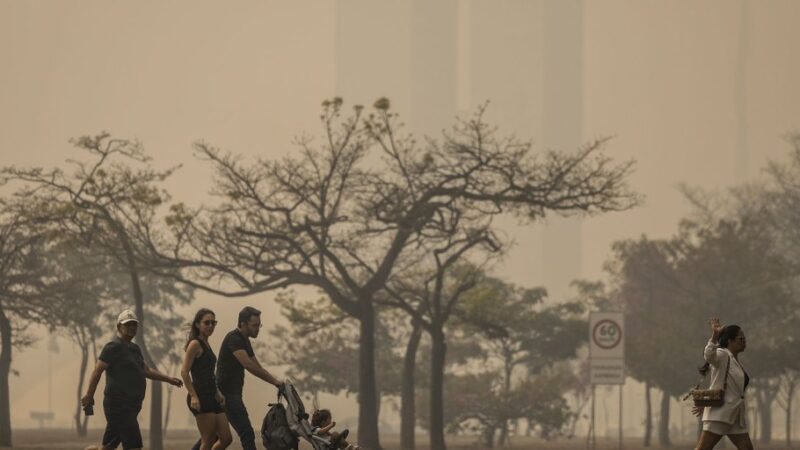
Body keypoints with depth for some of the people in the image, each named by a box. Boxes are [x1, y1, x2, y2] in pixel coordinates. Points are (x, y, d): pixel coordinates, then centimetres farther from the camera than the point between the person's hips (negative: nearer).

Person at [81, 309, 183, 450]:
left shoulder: (135, 349, 20)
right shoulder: (114, 347, -9)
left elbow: (147, 371, 25)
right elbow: (97, 372, -13)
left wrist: (169, 379, 16)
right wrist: (89, 396, -18)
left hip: (130, 405, 9)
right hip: (119, 405, -9)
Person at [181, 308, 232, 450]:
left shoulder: (206, 345, 19)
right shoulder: (195, 344, -8)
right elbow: (184, 372, -16)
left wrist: (218, 393, 16)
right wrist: (193, 396, -22)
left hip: (211, 397, 9)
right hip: (201, 397, -9)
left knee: (226, 438, 5)